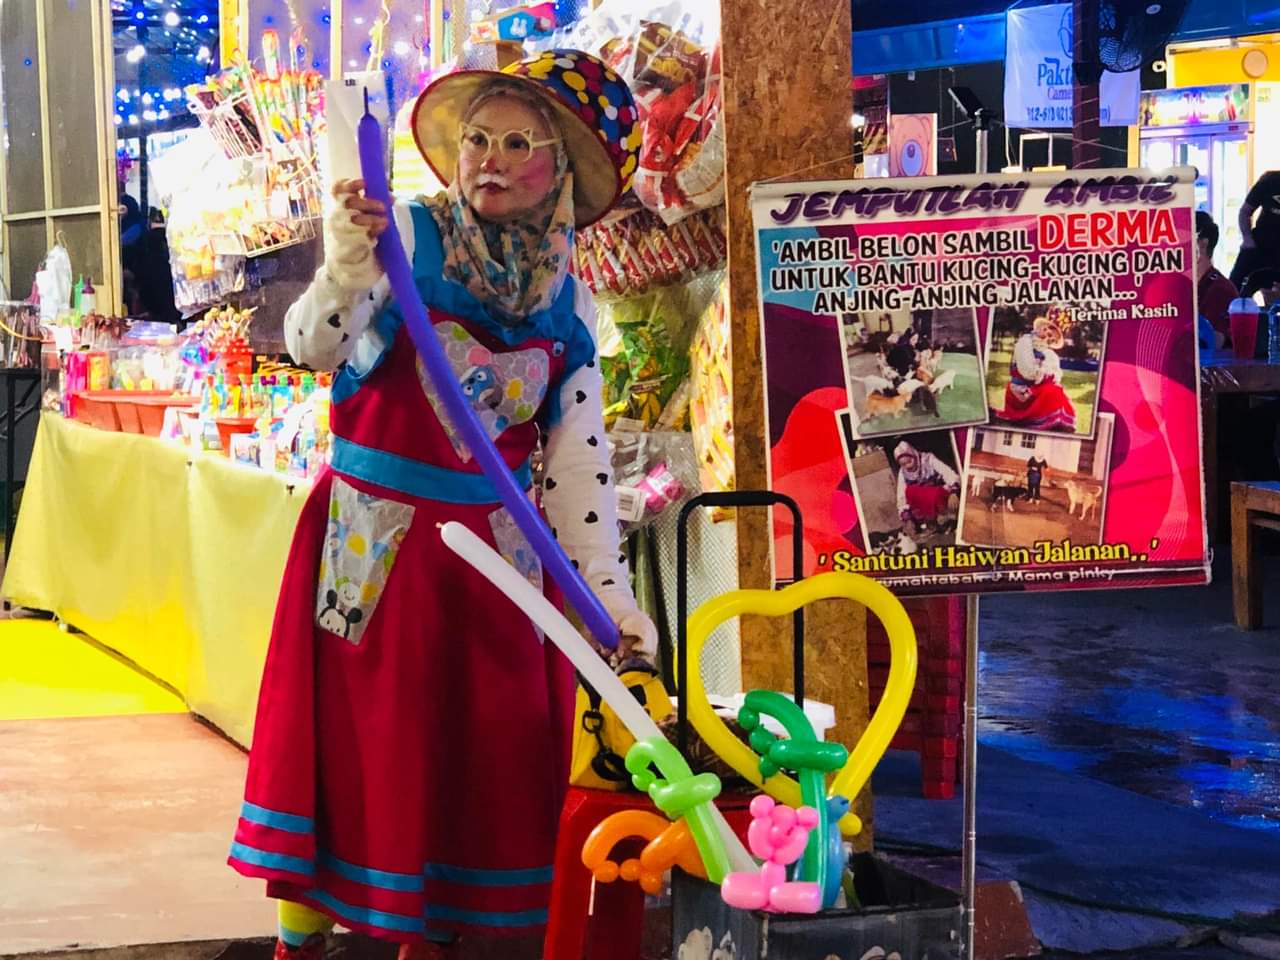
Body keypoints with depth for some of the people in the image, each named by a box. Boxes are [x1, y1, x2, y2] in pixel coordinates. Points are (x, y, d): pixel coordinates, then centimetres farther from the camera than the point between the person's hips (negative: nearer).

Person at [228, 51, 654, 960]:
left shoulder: (569, 299, 5)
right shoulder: (406, 237, -7)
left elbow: (579, 458, 6)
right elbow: (315, 345, -19)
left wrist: (609, 589, 0)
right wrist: (347, 265, -39)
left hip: (490, 545, 4)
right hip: (371, 538, -3)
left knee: (483, 745, 7)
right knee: (352, 735, 2)